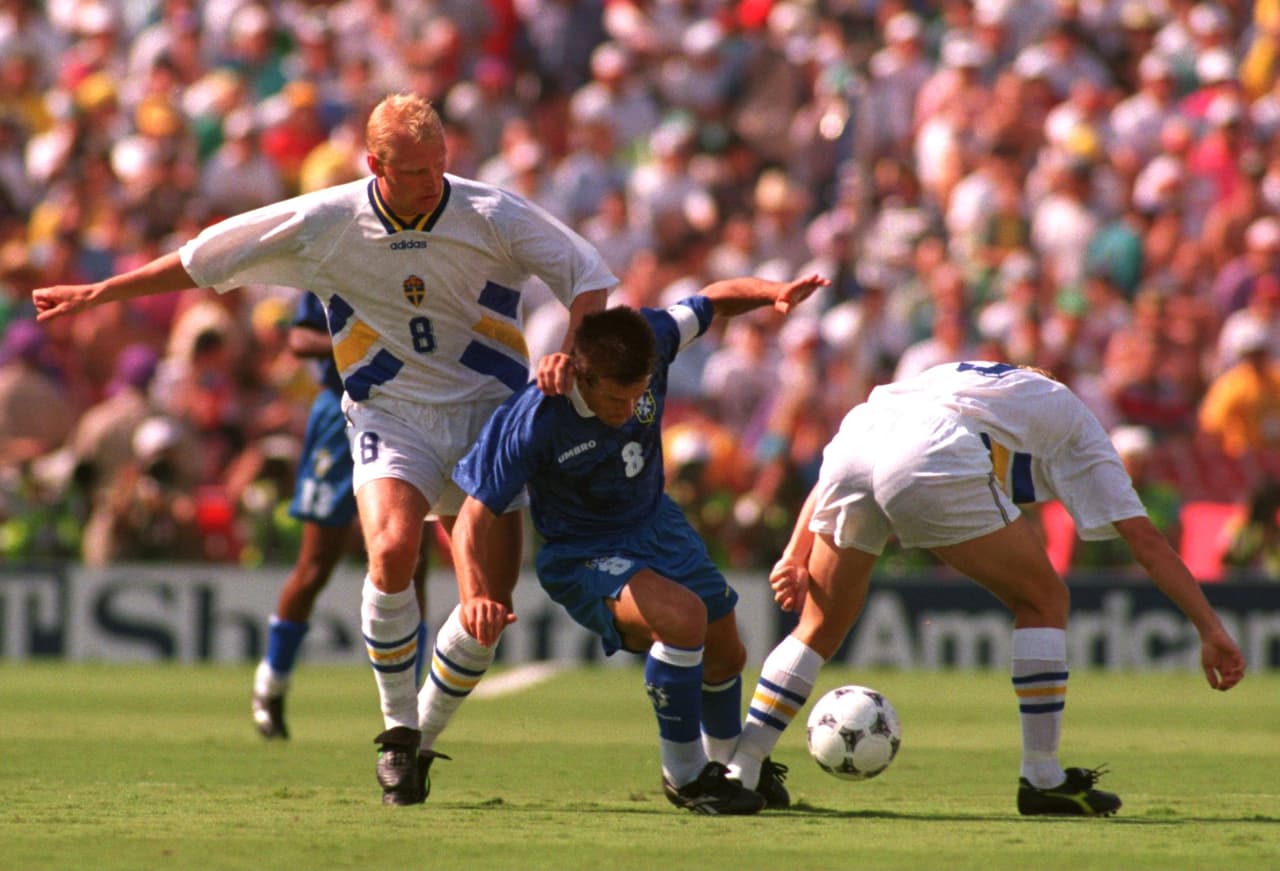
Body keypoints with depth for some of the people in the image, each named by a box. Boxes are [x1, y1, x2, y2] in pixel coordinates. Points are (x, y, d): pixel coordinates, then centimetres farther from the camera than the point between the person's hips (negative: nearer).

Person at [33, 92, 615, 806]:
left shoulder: (493, 215, -10)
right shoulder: (324, 223, -8)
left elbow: (589, 275, -4)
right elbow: (203, 260, 5)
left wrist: (570, 355, -23)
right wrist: (99, 294, 12)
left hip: (488, 413, 1)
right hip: (389, 417, -1)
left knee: (493, 599, -11)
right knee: (393, 553, -28)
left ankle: (425, 733, 14)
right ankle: (398, 731, -8)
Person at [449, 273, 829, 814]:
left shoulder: (651, 340, -23)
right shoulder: (533, 423, -34)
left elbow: (714, 301, -3)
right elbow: (475, 517, -28)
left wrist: (775, 294, -23)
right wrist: (477, 598, -44)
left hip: (657, 522, 6)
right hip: (581, 556, -6)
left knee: (725, 653, 18)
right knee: (682, 616, -32)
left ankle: (730, 763, 51)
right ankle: (684, 775, -12)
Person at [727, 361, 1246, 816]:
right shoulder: (1075, 428, 30)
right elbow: (1145, 540, 22)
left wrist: (796, 554, 26)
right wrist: (1211, 630, 23)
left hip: (854, 436, 5)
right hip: (935, 464, -5)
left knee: (821, 626, 21)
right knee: (1043, 601, 13)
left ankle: (736, 773, 14)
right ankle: (1042, 780, 12)